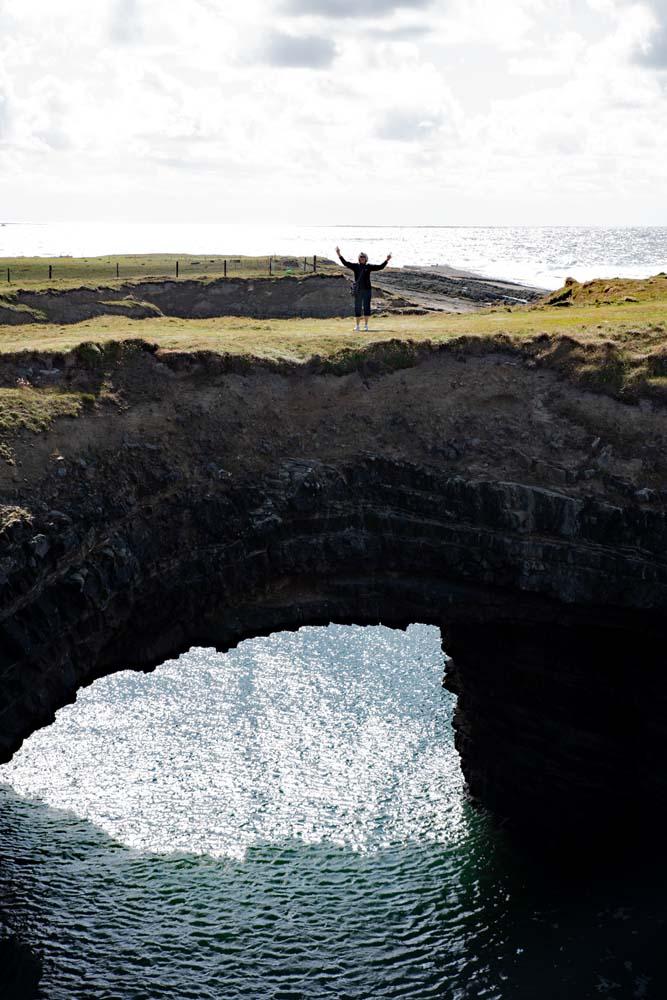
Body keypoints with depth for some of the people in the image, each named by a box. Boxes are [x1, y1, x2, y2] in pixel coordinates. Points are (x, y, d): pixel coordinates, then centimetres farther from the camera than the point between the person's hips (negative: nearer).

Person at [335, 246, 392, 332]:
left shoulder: (369, 267, 6)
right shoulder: (355, 266, 4)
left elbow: (380, 267, 3)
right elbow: (345, 263, -2)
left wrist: (387, 260, -6)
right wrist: (339, 255, -9)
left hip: (367, 290, 1)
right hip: (358, 290, 0)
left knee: (366, 307, 2)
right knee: (357, 308, 3)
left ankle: (366, 325, 12)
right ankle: (357, 326, 10)